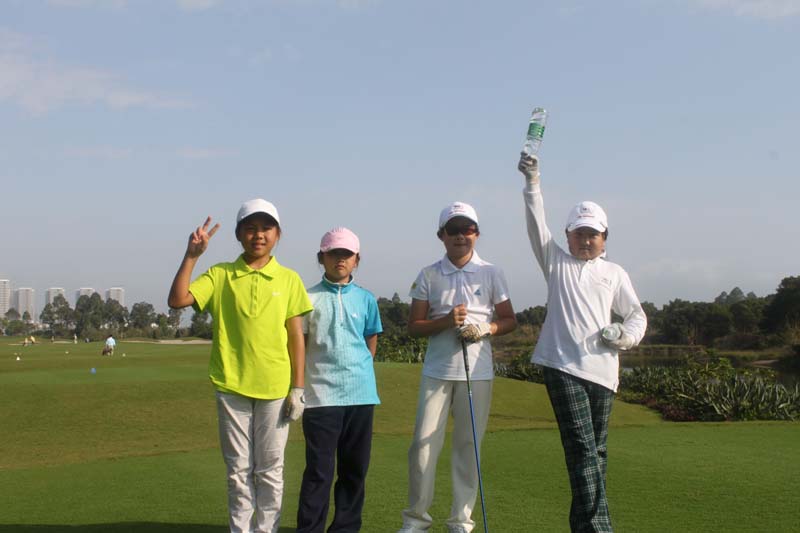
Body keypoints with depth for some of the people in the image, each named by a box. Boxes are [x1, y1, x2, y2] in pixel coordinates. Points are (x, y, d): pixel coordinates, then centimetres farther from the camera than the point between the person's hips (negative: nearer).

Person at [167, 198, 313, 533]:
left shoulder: (289, 279, 2)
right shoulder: (220, 275, 2)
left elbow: (296, 336, 3)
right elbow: (177, 300, -10)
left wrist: (298, 387, 0)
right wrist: (191, 256, -15)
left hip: (275, 388, 0)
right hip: (231, 386, 0)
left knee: (270, 470, 8)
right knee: (238, 470, 9)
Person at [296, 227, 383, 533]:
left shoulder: (366, 299, 9)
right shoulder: (309, 299, 2)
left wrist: (354, 369, 11)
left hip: (361, 394, 3)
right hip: (321, 395, -3)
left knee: (355, 469, 9)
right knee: (319, 471, -4)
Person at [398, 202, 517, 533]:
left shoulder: (491, 273, 5)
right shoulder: (428, 275, 4)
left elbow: (509, 320, 9)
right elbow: (414, 326, 3)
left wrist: (485, 328, -11)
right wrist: (446, 321, -14)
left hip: (477, 372, 0)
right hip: (437, 371, 0)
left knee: (468, 446, 3)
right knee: (424, 442, -3)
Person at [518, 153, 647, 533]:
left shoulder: (614, 273, 16)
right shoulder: (556, 262, 12)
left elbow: (636, 315, 17)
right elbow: (536, 224, 0)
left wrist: (625, 335, -6)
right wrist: (532, 181, -12)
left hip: (601, 368, 3)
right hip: (562, 366, -3)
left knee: (596, 450, 7)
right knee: (581, 448, -12)